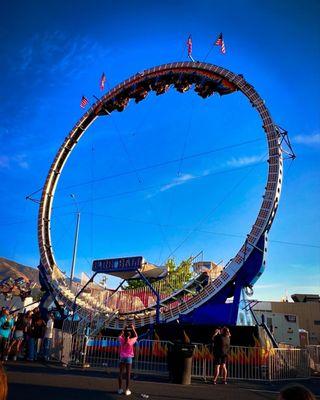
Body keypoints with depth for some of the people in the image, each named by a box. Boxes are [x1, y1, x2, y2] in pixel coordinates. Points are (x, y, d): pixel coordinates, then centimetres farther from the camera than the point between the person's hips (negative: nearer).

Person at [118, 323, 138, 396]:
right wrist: (133, 329, 20)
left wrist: (123, 330, 27)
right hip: (129, 358, -2)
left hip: (122, 358, 2)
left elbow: (120, 336, 20)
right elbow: (136, 336, 14)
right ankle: (127, 390, 2)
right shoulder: (131, 341, -7)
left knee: (120, 373, 6)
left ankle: (120, 389, 9)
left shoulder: (122, 340, -4)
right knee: (128, 374, 1)